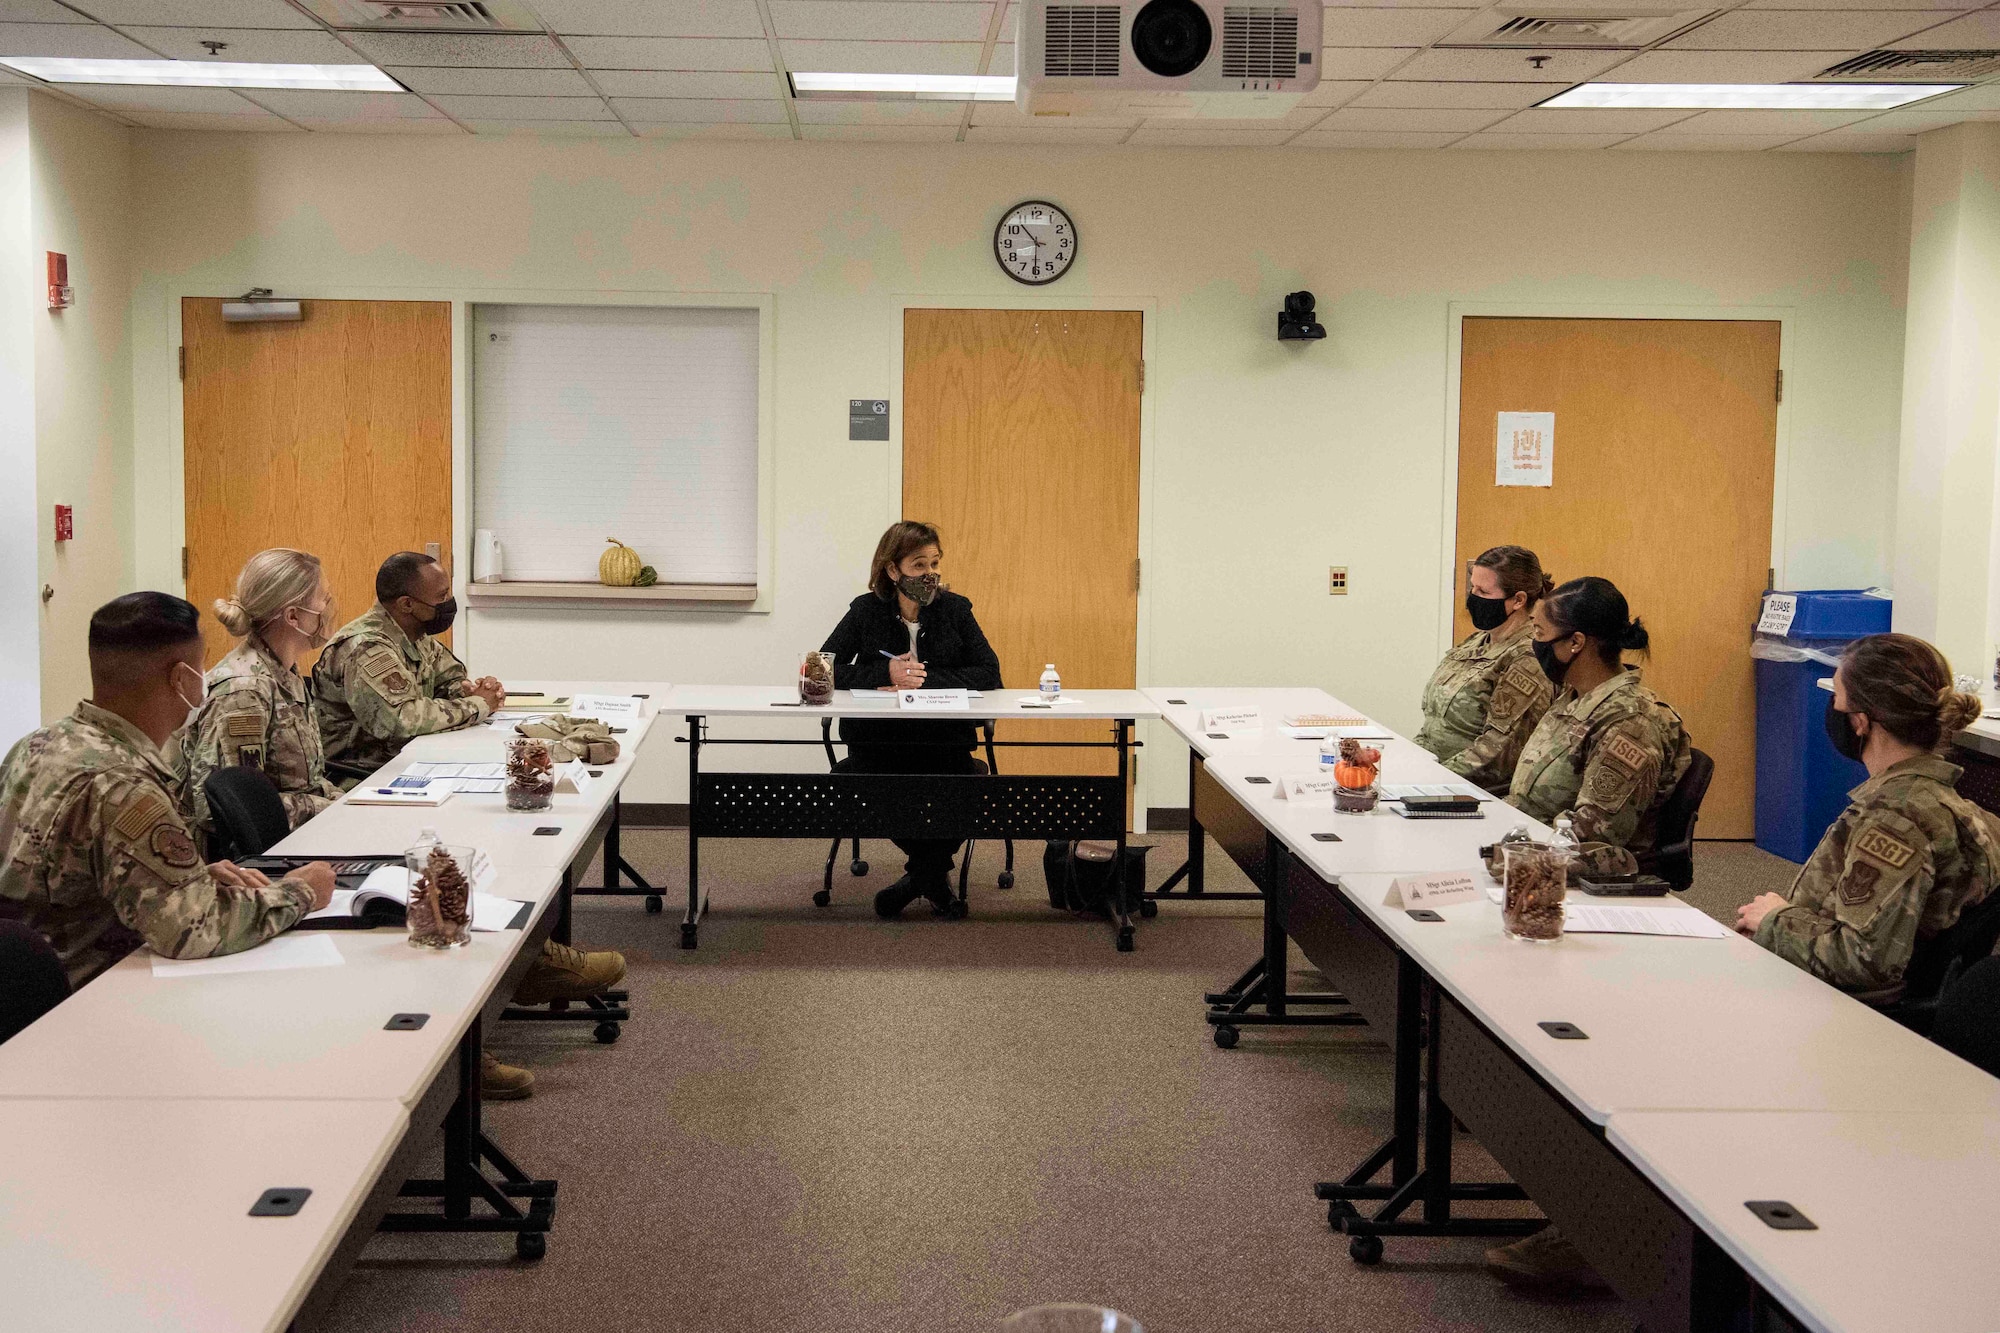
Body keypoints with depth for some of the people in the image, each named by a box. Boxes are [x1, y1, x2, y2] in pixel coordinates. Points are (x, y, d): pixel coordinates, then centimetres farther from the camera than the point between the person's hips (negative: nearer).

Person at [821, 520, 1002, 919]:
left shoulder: (954, 609, 6)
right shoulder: (866, 611, 5)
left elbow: (989, 673, -2)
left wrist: (924, 679, -13)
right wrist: (886, 673, -14)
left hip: (943, 740, 0)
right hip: (877, 741, 0)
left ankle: (922, 873, -1)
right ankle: (933, 874, -4)